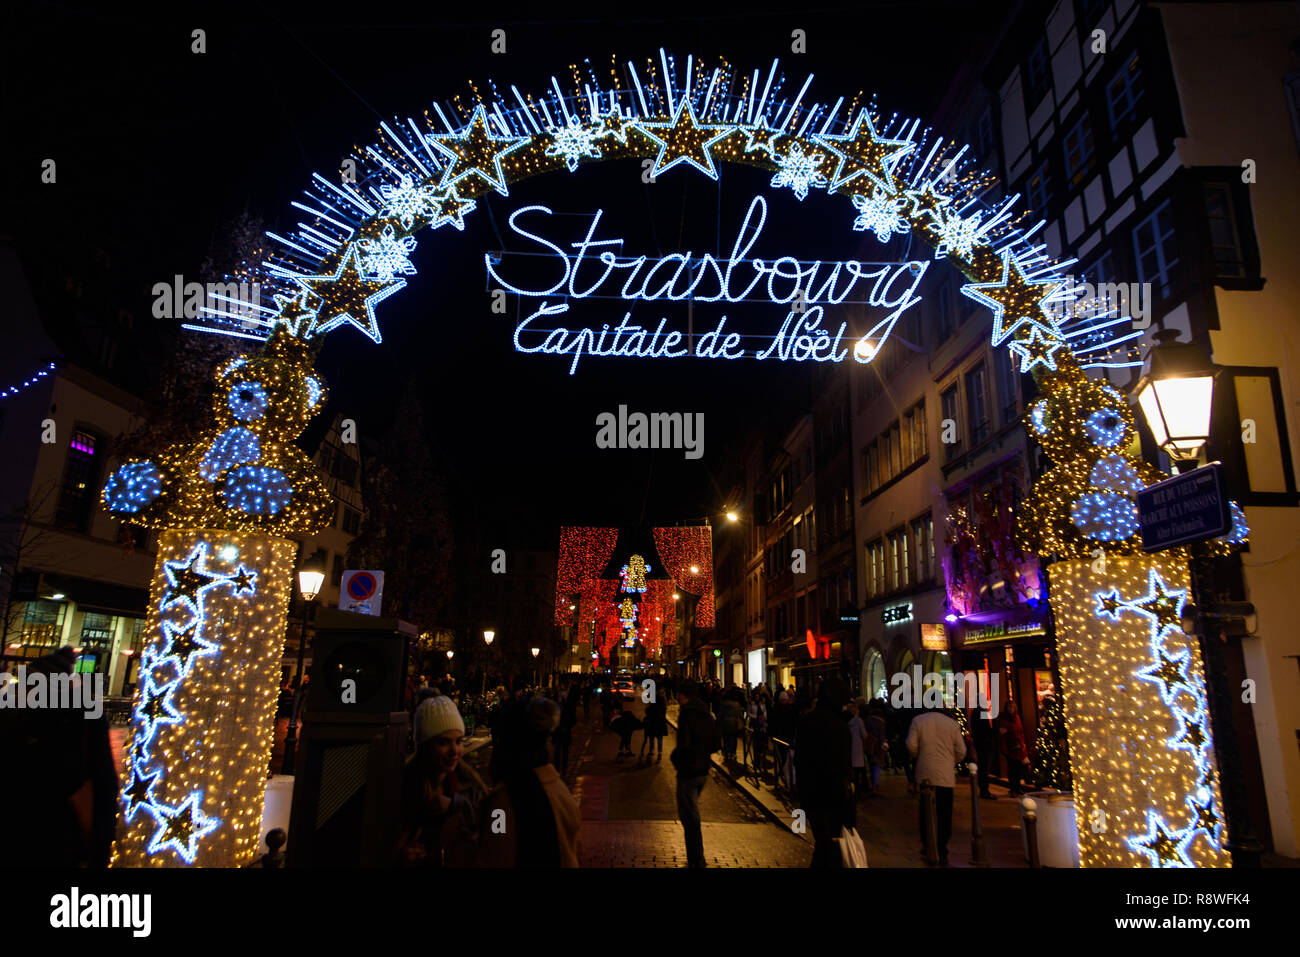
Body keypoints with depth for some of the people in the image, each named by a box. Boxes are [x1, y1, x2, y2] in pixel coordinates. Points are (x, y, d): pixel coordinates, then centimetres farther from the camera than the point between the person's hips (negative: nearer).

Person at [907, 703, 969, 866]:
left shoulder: (917, 720, -2)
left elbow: (911, 745, -5)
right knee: (944, 816, 5)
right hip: (946, 775, 0)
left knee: (925, 812, 15)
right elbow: (961, 751, 0)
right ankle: (942, 853, 5)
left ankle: (926, 846, 22)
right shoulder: (952, 723, -1)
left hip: (924, 774, 0)